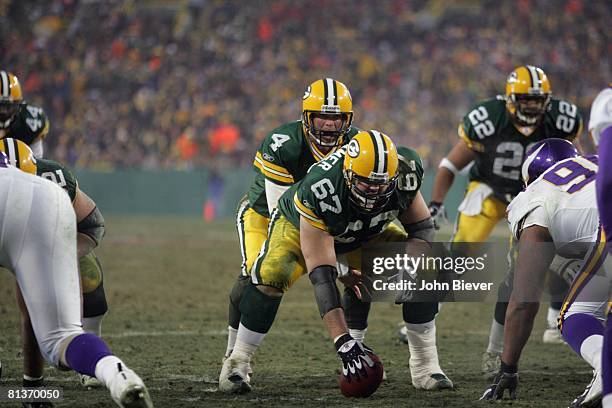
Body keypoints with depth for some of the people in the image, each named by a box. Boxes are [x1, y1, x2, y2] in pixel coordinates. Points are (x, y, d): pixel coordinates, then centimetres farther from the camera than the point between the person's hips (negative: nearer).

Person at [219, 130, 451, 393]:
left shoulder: (403, 177, -32)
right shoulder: (319, 191, -43)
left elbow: (422, 227, -13)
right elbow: (322, 276, -43)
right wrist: (343, 341, -50)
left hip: (368, 233, 4)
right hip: (301, 226, -4)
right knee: (270, 276, -32)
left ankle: (425, 364, -2)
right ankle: (237, 363, -14)